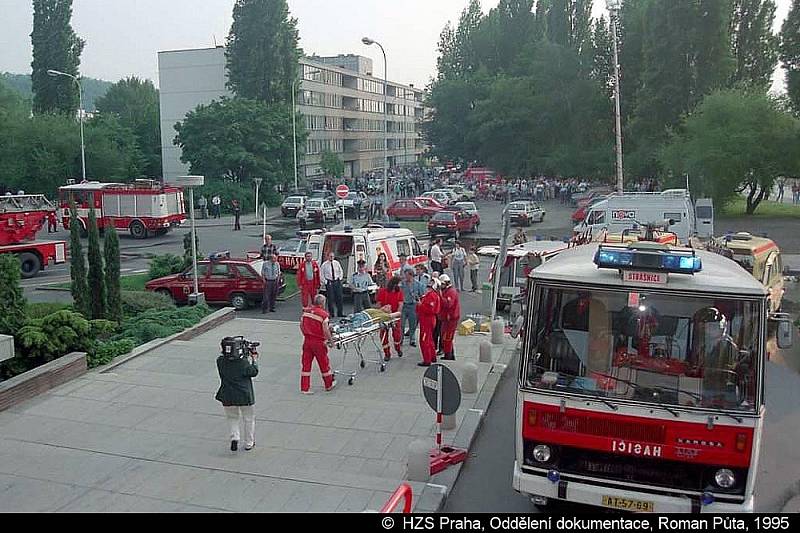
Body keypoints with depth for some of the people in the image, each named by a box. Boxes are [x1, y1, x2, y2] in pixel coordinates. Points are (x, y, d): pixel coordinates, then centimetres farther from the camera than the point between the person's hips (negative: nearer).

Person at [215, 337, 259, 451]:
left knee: (232, 418, 22)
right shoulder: (243, 362, -19)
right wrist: (254, 359, 8)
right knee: (248, 419, 16)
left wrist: (245, 356, 9)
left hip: (228, 397, 3)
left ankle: (234, 437, 0)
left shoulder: (220, 361, -10)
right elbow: (254, 372, -5)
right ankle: (249, 443, 25)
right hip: (245, 396, -2)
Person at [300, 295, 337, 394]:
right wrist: (330, 339, -4)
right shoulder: (323, 314, -17)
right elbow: (326, 331, -19)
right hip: (319, 342, -5)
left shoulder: (306, 311, 2)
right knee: (324, 363, 12)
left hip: (307, 340, 5)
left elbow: (301, 325, 9)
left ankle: (304, 388, 11)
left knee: (306, 363, 10)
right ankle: (329, 385, 27)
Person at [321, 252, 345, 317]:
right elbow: (322, 274, 2)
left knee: (339, 298, 2)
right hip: (329, 283, -3)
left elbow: (341, 271, 15)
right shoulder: (324, 265, -3)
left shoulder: (337, 263, 5)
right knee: (330, 298, -1)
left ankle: (340, 313, 9)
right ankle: (331, 313, 8)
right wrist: (325, 281, -6)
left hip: (337, 282, 3)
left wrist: (340, 279, 5)